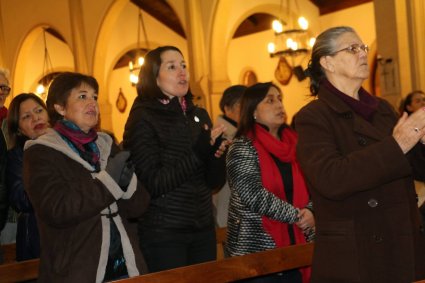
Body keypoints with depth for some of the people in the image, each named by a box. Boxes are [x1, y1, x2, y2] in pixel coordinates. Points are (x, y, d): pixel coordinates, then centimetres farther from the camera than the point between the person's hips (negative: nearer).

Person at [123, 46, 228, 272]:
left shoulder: (199, 115, 7)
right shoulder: (142, 118, -9)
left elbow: (216, 181, 7)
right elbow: (152, 184, -17)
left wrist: (216, 154, -12)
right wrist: (198, 153, -20)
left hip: (203, 228, 6)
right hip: (163, 234, -5)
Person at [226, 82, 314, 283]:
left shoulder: (293, 143, 10)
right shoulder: (242, 147, -7)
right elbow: (254, 196, -17)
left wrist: (310, 211, -7)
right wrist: (297, 215, -15)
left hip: (295, 245, 5)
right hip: (258, 249, -5)